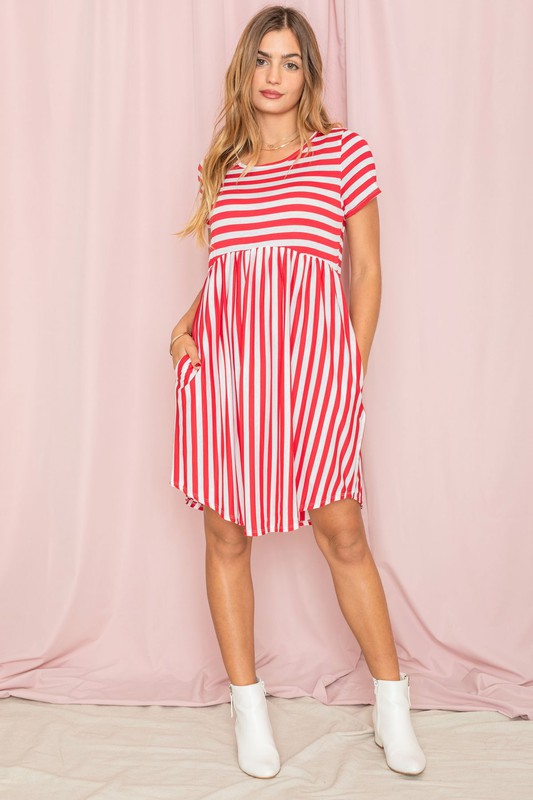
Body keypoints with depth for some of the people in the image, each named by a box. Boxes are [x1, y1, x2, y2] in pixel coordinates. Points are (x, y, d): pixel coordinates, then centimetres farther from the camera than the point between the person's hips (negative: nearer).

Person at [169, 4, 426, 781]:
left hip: (311, 359, -3)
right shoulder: (220, 164, 17)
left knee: (341, 533, 0)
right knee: (227, 536, 5)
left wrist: (354, 368, 0)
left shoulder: (344, 151, 8)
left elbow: (367, 271, 7)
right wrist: (184, 323, 5)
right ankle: (249, 707, 21)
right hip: (221, 363, 3)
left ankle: (391, 702, 18)